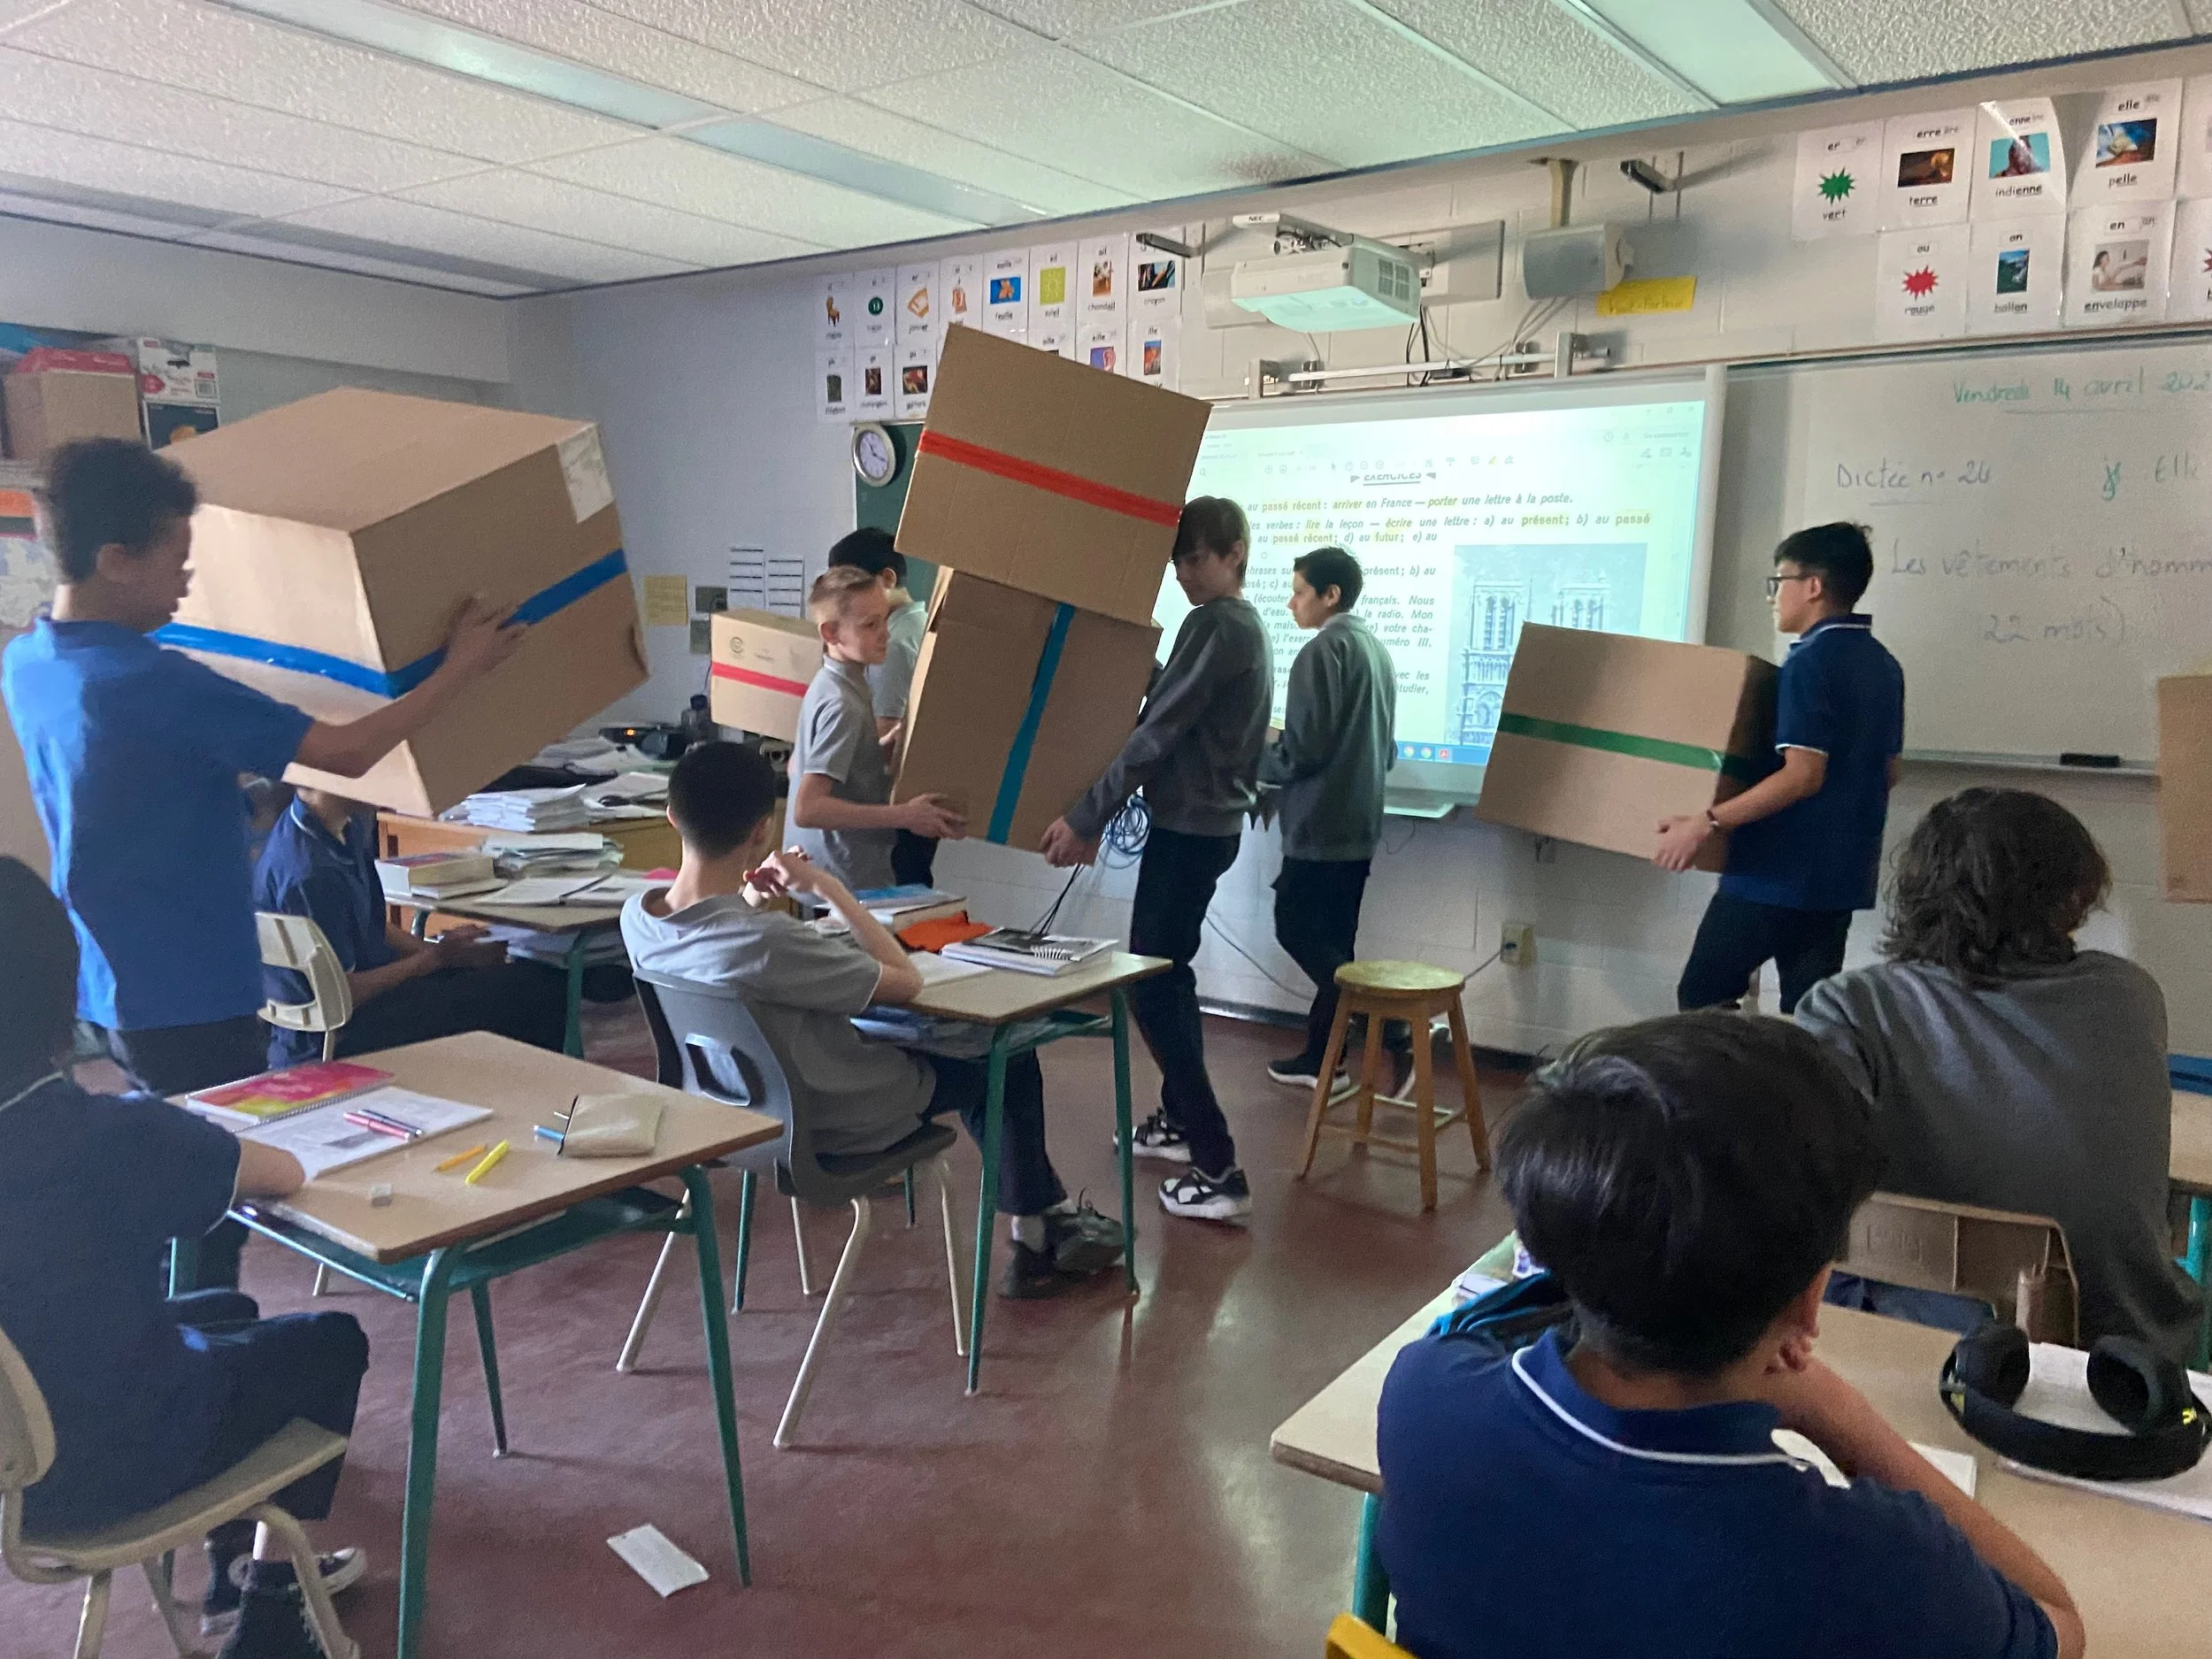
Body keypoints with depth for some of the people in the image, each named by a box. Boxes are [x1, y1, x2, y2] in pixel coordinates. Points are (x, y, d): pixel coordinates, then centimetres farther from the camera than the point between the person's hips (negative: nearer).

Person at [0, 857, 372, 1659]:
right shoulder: (112, 1134, -29)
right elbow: (283, 1174, -13)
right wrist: (186, 1156, 6)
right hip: (110, 1465, -6)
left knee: (229, 1314, 30)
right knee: (333, 1343, 19)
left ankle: (232, 1571, 41)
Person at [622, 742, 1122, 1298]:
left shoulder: (638, 916, -14)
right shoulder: (766, 942, -38)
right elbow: (907, 982, -24)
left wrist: (747, 901, -6)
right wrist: (828, 887, -18)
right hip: (842, 1124, -8)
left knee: (974, 1053, 27)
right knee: (1010, 1060, 16)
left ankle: (1051, 1216, 36)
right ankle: (1037, 1238, 31)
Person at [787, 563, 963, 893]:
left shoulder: (825, 684, 8)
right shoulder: (843, 705, -21)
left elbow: (797, 766, 20)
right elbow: (807, 809, -29)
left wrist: (881, 748, 13)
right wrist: (903, 816, -28)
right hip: (851, 882, -10)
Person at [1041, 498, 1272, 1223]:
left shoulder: (1214, 625, -16)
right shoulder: (1245, 624, 16)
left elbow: (1157, 734, -20)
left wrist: (1085, 819, -19)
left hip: (1189, 827, -10)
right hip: (1207, 822, 10)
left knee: (1152, 986, -9)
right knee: (1169, 972, 19)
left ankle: (1218, 1168, -9)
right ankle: (1180, 1120, 31)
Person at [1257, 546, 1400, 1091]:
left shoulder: (1324, 649, -13)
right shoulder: (1376, 650, 14)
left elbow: (1303, 750, -19)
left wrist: (1250, 758, -1)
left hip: (1321, 823, -9)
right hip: (1358, 822, 9)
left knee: (1297, 931, -1)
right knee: (1332, 941, 12)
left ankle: (1389, 1020, -7)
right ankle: (1321, 1055, 18)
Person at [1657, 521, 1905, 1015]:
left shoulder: (1810, 662, -15)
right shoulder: (1883, 665, 12)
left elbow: (1803, 774, -23)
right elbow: (1886, 773, 18)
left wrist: (1707, 824, -23)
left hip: (1778, 874, -9)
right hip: (1840, 874, 9)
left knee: (1702, 996, 3)